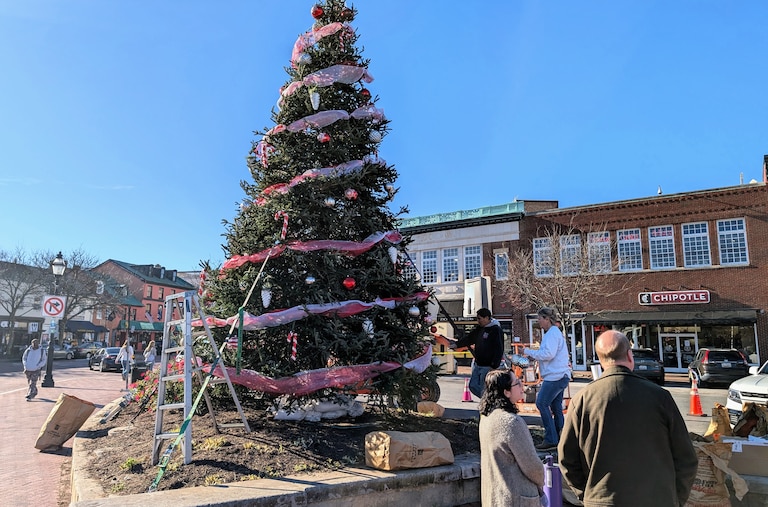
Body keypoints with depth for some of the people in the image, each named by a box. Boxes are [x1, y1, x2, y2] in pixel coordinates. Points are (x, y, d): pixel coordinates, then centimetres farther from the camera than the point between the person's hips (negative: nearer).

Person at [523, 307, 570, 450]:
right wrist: (533, 355, 14)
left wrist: (529, 351, -14)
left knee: (542, 403, -9)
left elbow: (548, 354, -22)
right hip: (560, 375, 11)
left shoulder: (552, 333, -13)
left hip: (555, 375, -11)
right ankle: (560, 439, 17)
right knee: (556, 407, 12)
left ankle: (551, 439, -7)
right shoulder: (554, 332, 19)